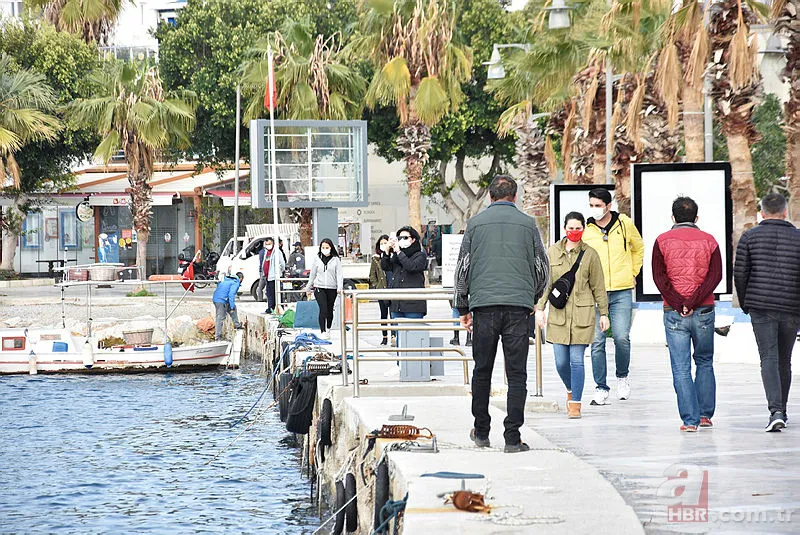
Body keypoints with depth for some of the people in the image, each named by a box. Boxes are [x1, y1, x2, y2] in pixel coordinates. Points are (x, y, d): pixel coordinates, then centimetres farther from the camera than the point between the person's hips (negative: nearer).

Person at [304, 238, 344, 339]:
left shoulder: (336, 260, 2)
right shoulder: (317, 259, 7)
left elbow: (339, 274, -2)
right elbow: (312, 275, 15)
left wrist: (339, 287, -16)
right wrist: (308, 288, 19)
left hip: (332, 289, 0)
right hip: (319, 288, 0)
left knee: (330, 310, 10)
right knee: (323, 309, -15)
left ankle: (328, 330, 29)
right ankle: (323, 332, -15)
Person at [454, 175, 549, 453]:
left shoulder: (476, 223, 7)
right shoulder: (527, 224, 7)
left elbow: (463, 268, 7)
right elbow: (542, 268, 11)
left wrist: (462, 308, 16)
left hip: (484, 304, 1)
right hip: (518, 305, 0)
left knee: (482, 370, 12)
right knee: (516, 373, 0)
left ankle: (481, 432, 19)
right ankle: (512, 438, -4)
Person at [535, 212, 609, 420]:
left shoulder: (590, 254, 2)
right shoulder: (553, 252, 7)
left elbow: (598, 287, 6)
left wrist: (604, 313, 6)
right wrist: (539, 308, 2)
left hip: (582, 314, -2)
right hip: (558, 315, 2)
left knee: (577, 360, -6)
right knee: (561, 362, 4)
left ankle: (575, 404, 2)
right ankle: (571, 390, 33)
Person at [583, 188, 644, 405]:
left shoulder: (624, 224, 3)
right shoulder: (586, 230, 2)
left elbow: (638, 248, 20)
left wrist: (633, 273, 15)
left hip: (621, 292, 0)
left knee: (622, 337, -9)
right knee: (597, 341, -3)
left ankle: (622, 377, 17)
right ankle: (601, 388, 5)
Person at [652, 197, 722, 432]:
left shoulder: (663, 241, 2)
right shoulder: (709, 241, 5)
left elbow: (659, 278, -7)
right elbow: (715, 276, -5)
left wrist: (678, 305, -9)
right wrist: (693, 302, -11)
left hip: (674, 314, -2)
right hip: (704, 311, 2)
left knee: (681, 369, 0)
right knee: (704, 362, 18)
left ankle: (690, 419, -5)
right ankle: (706, 414, 19)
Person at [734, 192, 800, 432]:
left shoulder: (750, 237, 2)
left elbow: (739, 273, 1)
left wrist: (745, 304, 13)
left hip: (760, 307, -1)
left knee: (769, 359, -5)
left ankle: (775, 411, -22)